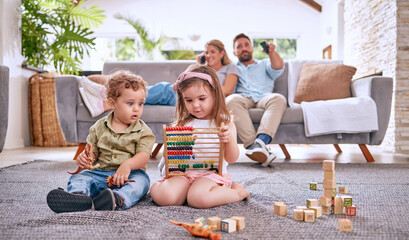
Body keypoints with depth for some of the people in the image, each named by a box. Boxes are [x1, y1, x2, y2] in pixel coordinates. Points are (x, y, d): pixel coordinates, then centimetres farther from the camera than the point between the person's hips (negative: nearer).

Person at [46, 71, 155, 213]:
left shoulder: (143, 131, 1)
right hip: (100, 173, 3)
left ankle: (118, 200, -59)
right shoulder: (99, 127, 10)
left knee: (140, 180, -32)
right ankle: (78, 195, -50)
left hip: (130, 174, -2)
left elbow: (144, 156, -10)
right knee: (78, 177, -17)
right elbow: (92, 151, 10)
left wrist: (128, 164, -31)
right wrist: (84, 158, -15)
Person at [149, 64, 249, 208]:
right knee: (163, 196, -27)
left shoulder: (224, 124, 2)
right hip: (183, 172, 2)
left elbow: (231, 159, -3)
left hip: (211, 173, -2)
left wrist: (230, 140, -23)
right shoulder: (182, 124, 10)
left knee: (198, 199, -33)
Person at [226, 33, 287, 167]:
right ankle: (255, 147, -49)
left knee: (279, 99, -33)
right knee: (231, 100, -36)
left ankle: (261, 141, -52)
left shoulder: (265, 64, 31)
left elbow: (278, 68, 8)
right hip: (242, 98, 0)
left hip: (263, 97, 1)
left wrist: (272, 52, -14)